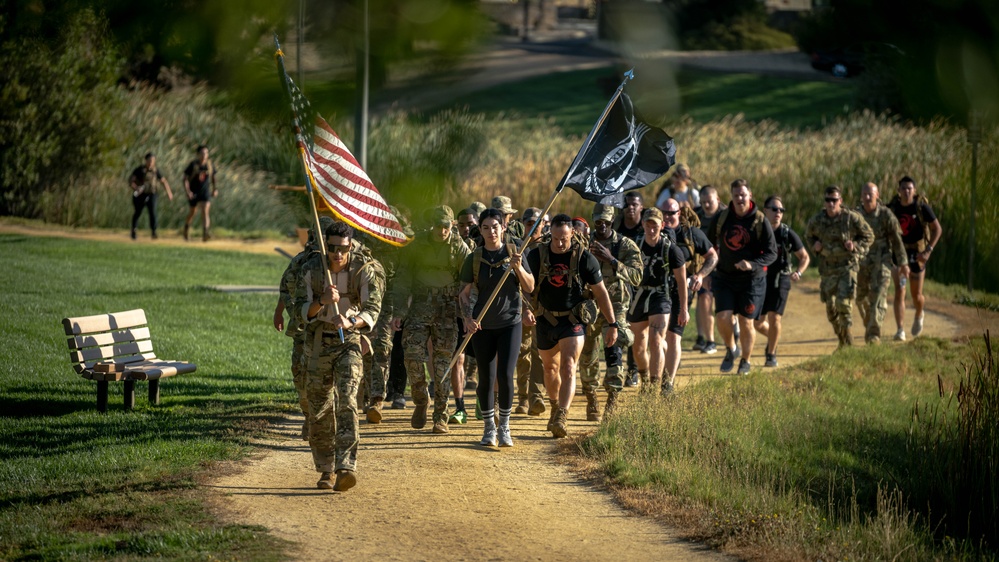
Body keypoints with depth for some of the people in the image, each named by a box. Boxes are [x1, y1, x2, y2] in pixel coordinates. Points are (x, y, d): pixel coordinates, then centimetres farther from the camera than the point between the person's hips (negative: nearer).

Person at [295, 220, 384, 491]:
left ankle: (346, 467, -26)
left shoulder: (364, 270, -10)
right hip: (318, 342, 2)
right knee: (320, 409, 5)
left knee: (346, 401, -18)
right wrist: (322, 301, -27)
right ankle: (326, 471, 17)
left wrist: (351, 322, -33)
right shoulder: (311, 269, -6)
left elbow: (373, 308, -13)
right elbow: (301, 309, -6)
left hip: (349, 341, -2)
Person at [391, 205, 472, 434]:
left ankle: (441, 417, 6)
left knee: (443, 362, -1)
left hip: (447, 310, -1)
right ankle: (420, 401, 14)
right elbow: (403, 280, 4)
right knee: (413, 354, -11)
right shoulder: (417, 246, 1)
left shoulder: (459, 248, -1)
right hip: (420, 306, 1)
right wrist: (398, 312, -3)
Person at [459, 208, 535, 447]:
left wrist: (519, 268, -17)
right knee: (486, 378, 3)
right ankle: (489, 429, 16)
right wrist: (467, 318, -14)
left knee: (505, 375, -10)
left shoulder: (514, 253, 0)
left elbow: (530, 288, 1)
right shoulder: (474, 259, 1)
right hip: (483, 326, 1)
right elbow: (464, 293, 2)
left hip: (510, 322, -1)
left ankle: (504, 427, 4)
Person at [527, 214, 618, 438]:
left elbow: (600, 292, -3)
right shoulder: (536, 255, -6)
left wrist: (612, 324, -3)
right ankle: (555, 408, 43)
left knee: (568, 369, -17)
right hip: (545, 320, 3)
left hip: (572, 321, -3)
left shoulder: (584, 258, -10)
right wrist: (527, 308, -16)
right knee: (550, 368, 18)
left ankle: (561, 418, -27)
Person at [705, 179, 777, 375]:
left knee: (746, 322, 1)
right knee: (722, 317, -13)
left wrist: (752, 264, -25)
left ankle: (746, 360, 23)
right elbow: (709, 243, 16)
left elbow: (771, 252, -9)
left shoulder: (760, 221, -8)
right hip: (724, 278, 2)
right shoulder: (721, 219, 1)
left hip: (752, 279, -2)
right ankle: (731, 349, 16)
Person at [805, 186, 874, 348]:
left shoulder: (852, 218, -10)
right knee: (830, 307, 7)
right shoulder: (816, 221, -2)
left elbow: (868, 236, 3)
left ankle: (848, 338, -2)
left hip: (847, 266, -4)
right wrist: (814, 244, -2)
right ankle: (842, 340, 26)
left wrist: (855, 245, -15)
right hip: (827, 268, 4)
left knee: (843, 302, -17)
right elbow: (808, 236, 20)